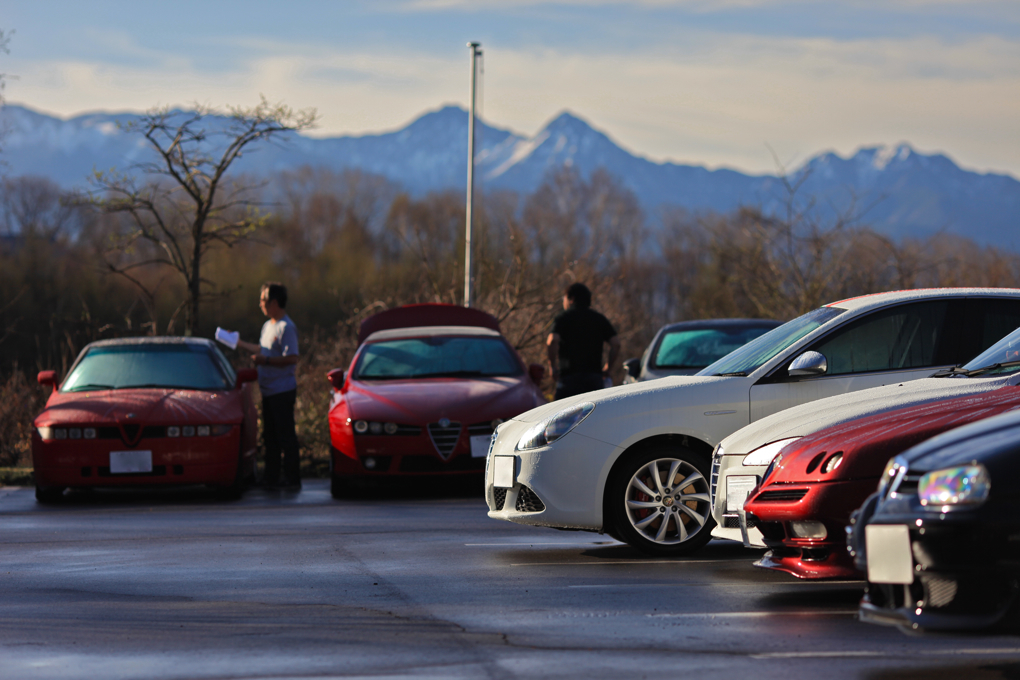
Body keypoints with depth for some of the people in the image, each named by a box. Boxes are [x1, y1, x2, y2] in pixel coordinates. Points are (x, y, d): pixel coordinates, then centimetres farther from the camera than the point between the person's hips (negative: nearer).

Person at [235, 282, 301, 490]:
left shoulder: (286, 327, -14)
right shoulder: (268, 326, 15)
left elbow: (291, 358, -21)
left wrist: (265, 361, -22)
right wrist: (239, 344, 35)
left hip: (283, 391, -10)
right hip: (268, 391, 10)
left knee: (286, 436, -6)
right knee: (270, 436, 13)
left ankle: (292, 479, -3)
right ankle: (271, 477, 19)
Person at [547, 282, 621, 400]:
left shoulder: (564, 318, 0)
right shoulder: (600, 319, 13)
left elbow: (552, 341, -17)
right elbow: (615, 343, 2)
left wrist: (553, 367, -6)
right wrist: (608, 367, 10)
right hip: (595, 377, 4)